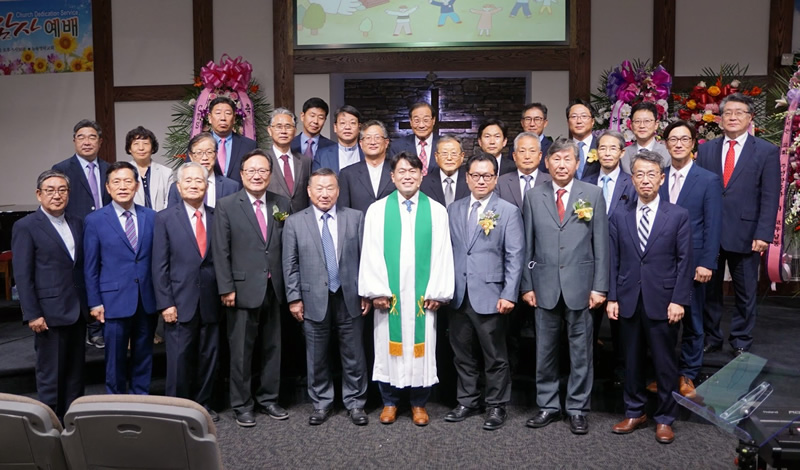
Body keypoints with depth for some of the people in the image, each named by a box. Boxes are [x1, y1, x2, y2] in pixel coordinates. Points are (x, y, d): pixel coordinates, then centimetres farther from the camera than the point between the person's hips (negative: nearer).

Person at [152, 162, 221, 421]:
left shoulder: (216, 217, 6)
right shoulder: (165, 218, 0)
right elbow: (159, 265, -3)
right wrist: (165, 303, -9)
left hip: (210, 302, 3)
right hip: (180, 302, -2)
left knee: (208, 356, 10)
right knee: (179, 358, 4)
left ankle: (203, 404, 26)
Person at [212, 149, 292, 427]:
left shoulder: (282, 205, 7)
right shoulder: (226, 206, -2)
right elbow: (220, 251, -5)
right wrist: (226, 288, -10)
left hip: (274, 290, 3)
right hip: (243, 290, -3)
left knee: (272, 349, 13)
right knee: (241, 351, 6)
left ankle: (268, 398, 28)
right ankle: (241, 405, 20)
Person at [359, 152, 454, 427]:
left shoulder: (437, 211, 3)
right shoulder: (377, 210, 3)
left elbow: (443, 254, 0)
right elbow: (371, 253, -1)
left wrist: (437, 292, -6)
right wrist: (376, 290, -8)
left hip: (423, 296, 0)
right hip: (388, 294, 0)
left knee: (421, 348, 7)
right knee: (389, 347, 7)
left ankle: (419, 402, 22)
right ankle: (389, 401, 22)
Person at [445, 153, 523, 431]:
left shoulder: (508, 211, -1)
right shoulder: (454, 210, 11)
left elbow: (515, 257, -5)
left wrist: (509, 294, -12)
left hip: (490, 296, -4)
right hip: (458, 296, 4)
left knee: (495, 357, 6)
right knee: (463, 354, 13)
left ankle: (497, 406, 20)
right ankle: (467, 402, 27)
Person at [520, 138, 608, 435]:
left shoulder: (593, 194, 2)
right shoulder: (534, 197, 6)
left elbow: (601, 244, 0)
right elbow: (527, 246, 6)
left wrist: (600, 286, -4)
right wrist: (527, 285, 1)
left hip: (580, 285, -1)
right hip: (545, 286, 2)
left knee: (580, 350, 7)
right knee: (545, 350, 10)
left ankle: (578, 408, 20)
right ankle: (548, 405, 24)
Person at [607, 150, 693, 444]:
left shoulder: (678, 216, 0)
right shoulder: (619, 217, 6)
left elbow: (684, 262, -3)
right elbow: (613, 261, 6)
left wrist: (679, 301, -9)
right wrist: (611, 297, 0)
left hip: (663, 302, -2)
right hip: (628, 301, 2)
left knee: (665, 363, 6)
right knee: (632, 361, 12)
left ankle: (664, 418, 21)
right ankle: (635, 412, 27)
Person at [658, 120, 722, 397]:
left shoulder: (709, 181, -1)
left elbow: (713, 226, -5)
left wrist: (707, 264, -11)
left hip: (691, 264, -2)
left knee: (691, 322, 8)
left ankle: (687, 376, 21)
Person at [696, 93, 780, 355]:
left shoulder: (767, 152, 0)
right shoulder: (706, 150, 7)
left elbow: (770, 198, -4)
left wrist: (763, 235, -12)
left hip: (745, 234, -2)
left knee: (745, 292, 9)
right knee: (709, 289, 11)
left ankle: (741, 342, 23)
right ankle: (711, 338, 25)